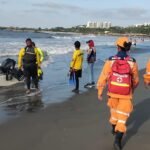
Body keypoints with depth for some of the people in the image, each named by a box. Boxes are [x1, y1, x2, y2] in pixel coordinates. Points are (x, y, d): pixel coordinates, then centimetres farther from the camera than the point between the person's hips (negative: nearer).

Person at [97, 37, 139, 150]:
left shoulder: (110, 61, -13)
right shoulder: (132, 62, -12)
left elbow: (103, 77, -10)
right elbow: (135, 80, 0)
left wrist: (100, 92, 1)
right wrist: (132, 89, 21)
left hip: (113, 92, 2)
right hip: (126, 94, -2)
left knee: (114, 110, 26)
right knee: (122, 116, 5)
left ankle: (114, 129, 47)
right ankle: (118, 140, -3)